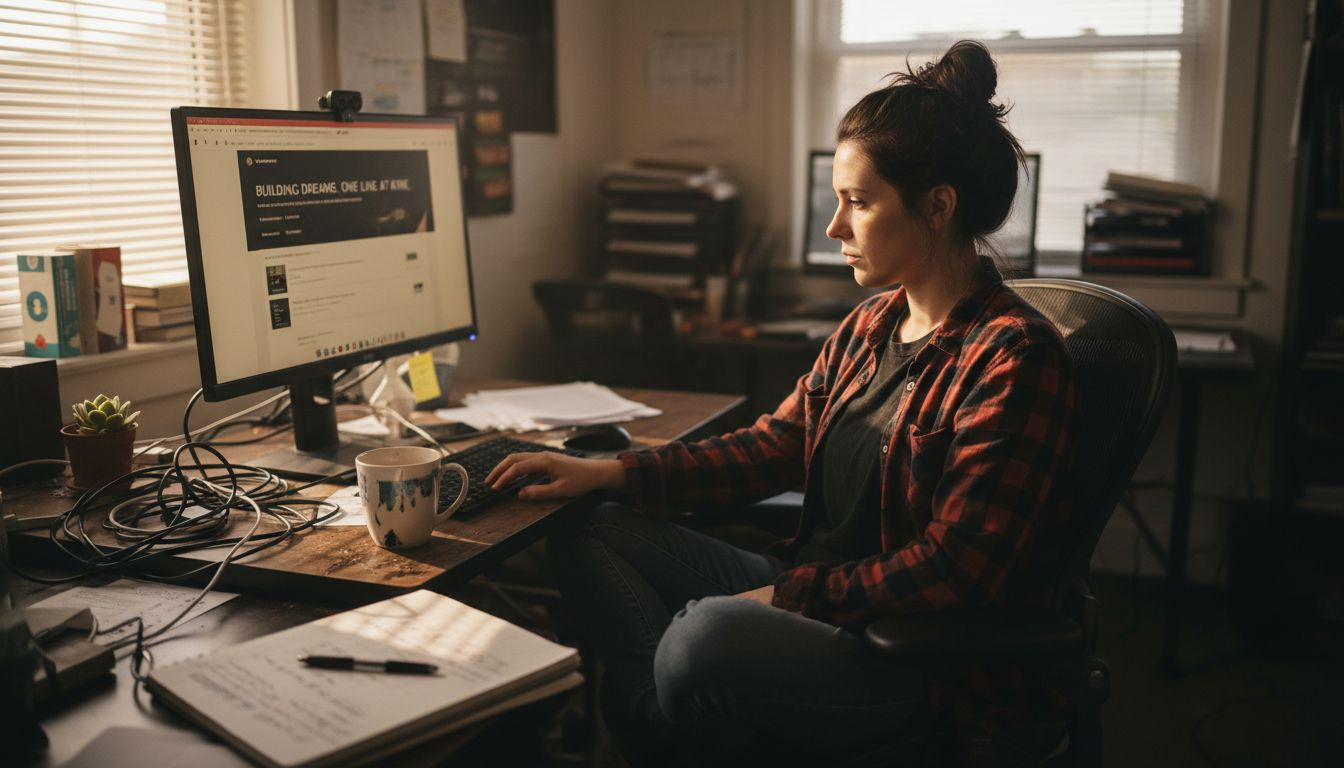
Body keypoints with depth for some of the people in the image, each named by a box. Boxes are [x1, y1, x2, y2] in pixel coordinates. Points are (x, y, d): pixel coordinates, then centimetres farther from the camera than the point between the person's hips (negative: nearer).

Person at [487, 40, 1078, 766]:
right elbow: (772, 446, 9)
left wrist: (787, 595, -17)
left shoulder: (1012, 357, -17)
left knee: (708, 634, -35)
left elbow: (950, 570, -21)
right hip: (809, 592, 9)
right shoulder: (870, 325, 8)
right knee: (593, 533, 4)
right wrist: (607, 473, 2)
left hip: (924, 664, -8)